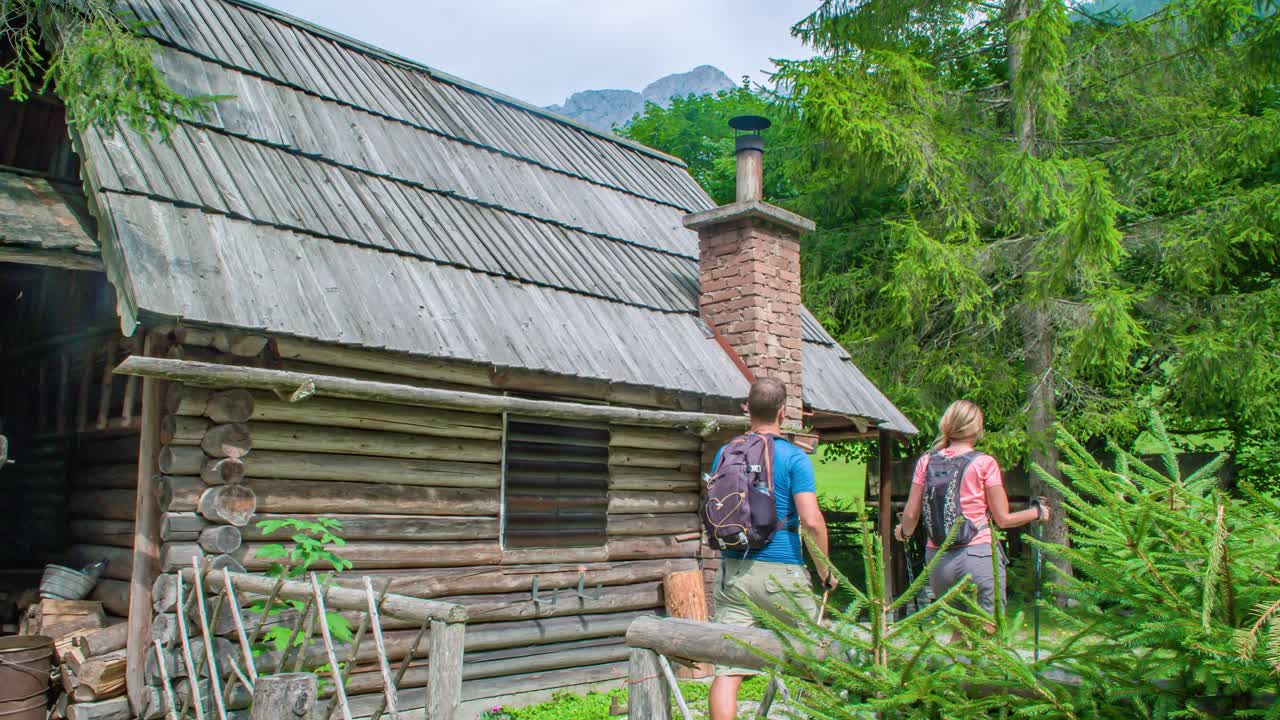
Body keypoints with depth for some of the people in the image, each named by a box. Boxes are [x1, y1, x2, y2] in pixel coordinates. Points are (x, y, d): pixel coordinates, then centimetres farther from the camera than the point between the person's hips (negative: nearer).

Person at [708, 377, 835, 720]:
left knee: (727, 668, -1)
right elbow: (812, 521, -15)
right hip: (781, 572, -3)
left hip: (732, 571, 3)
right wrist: (825, 571, -3)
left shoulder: (725, 454, 6)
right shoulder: (794, 458, -7)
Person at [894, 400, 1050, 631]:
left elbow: (911, 514, 3)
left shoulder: (927, 462, 5)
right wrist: (1038, 512, 15)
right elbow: (1003, 519, -2)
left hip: (938, 560, 5)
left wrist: (903, 532, 25)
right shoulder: (984, 463, -5)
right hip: (978, 558, -4)